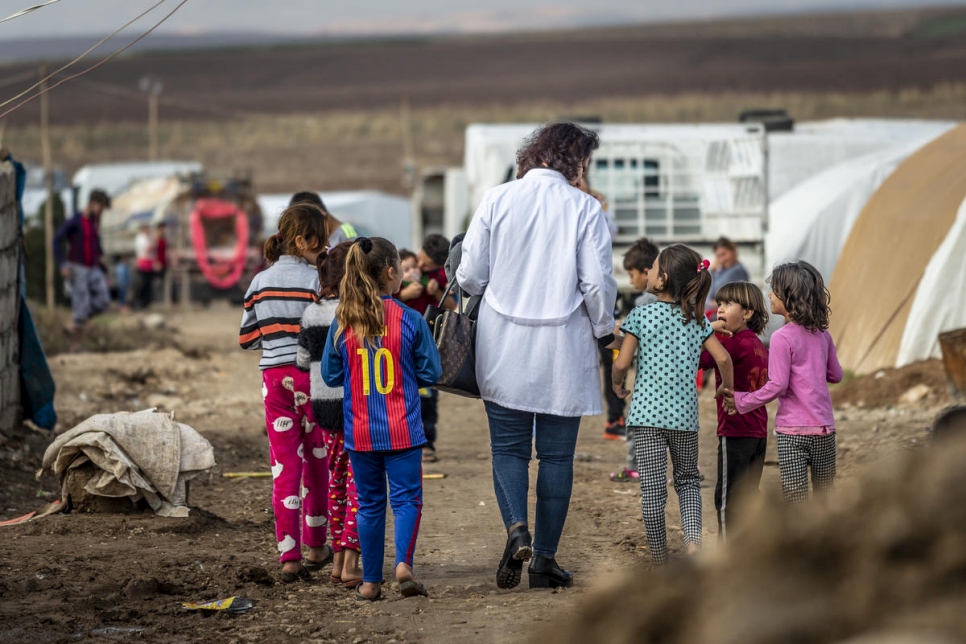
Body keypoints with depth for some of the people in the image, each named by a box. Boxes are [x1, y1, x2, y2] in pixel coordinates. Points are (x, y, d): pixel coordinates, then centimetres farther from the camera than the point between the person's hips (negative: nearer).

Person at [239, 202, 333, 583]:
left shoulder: (260, 282, 5)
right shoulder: (316, 281, -10)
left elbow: (247, 340, 9)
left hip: (275, 378, 3)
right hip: (313, 377, -3)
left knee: (284, 466, 2)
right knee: (316, 462, 15)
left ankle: (289, 556, -4)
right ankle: (315, 546, 26)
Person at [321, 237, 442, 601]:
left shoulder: (342, 323, -3)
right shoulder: (410, 320, -9)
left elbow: (330, 375, 4)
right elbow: (430, 372, -2)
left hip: (360, 431, 2)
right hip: (403, 430, -2)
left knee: (369, 503, 12)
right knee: (406, 497, 4)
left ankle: (371, 581, 15)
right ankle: (404, 562, -16)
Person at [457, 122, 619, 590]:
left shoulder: (496, 200, -1)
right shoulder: (584, 209, -5)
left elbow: (470, 276, -1)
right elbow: (597, 283, -7)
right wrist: (604, 331, 11)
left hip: (503, 346, 1)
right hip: (563, 351, -1)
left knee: (508, 447, 9)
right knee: (556, 454, 7)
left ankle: (516, 527, -15)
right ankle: (544, 558, 7)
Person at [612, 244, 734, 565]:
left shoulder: (641, 315, -4)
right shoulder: (698, 319, 5)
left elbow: (622, 363, -6)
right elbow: (722, 358, -1)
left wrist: (618, 384, 14)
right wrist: (727, 386, 18)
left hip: (647, 412, -3)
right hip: (684, 415, 3)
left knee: (653, 488, 0)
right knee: (688, 480, 17)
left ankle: (660, 560, 3)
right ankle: (693, 540, -4)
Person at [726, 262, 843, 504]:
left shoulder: (783, 338, -12)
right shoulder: (822, 334, 6)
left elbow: (777, 385, -15)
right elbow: (835, 375, 17)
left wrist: (742, 402, -6)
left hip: (792, 431, -6)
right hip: (824, 429, 6)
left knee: (795, 500, -3)